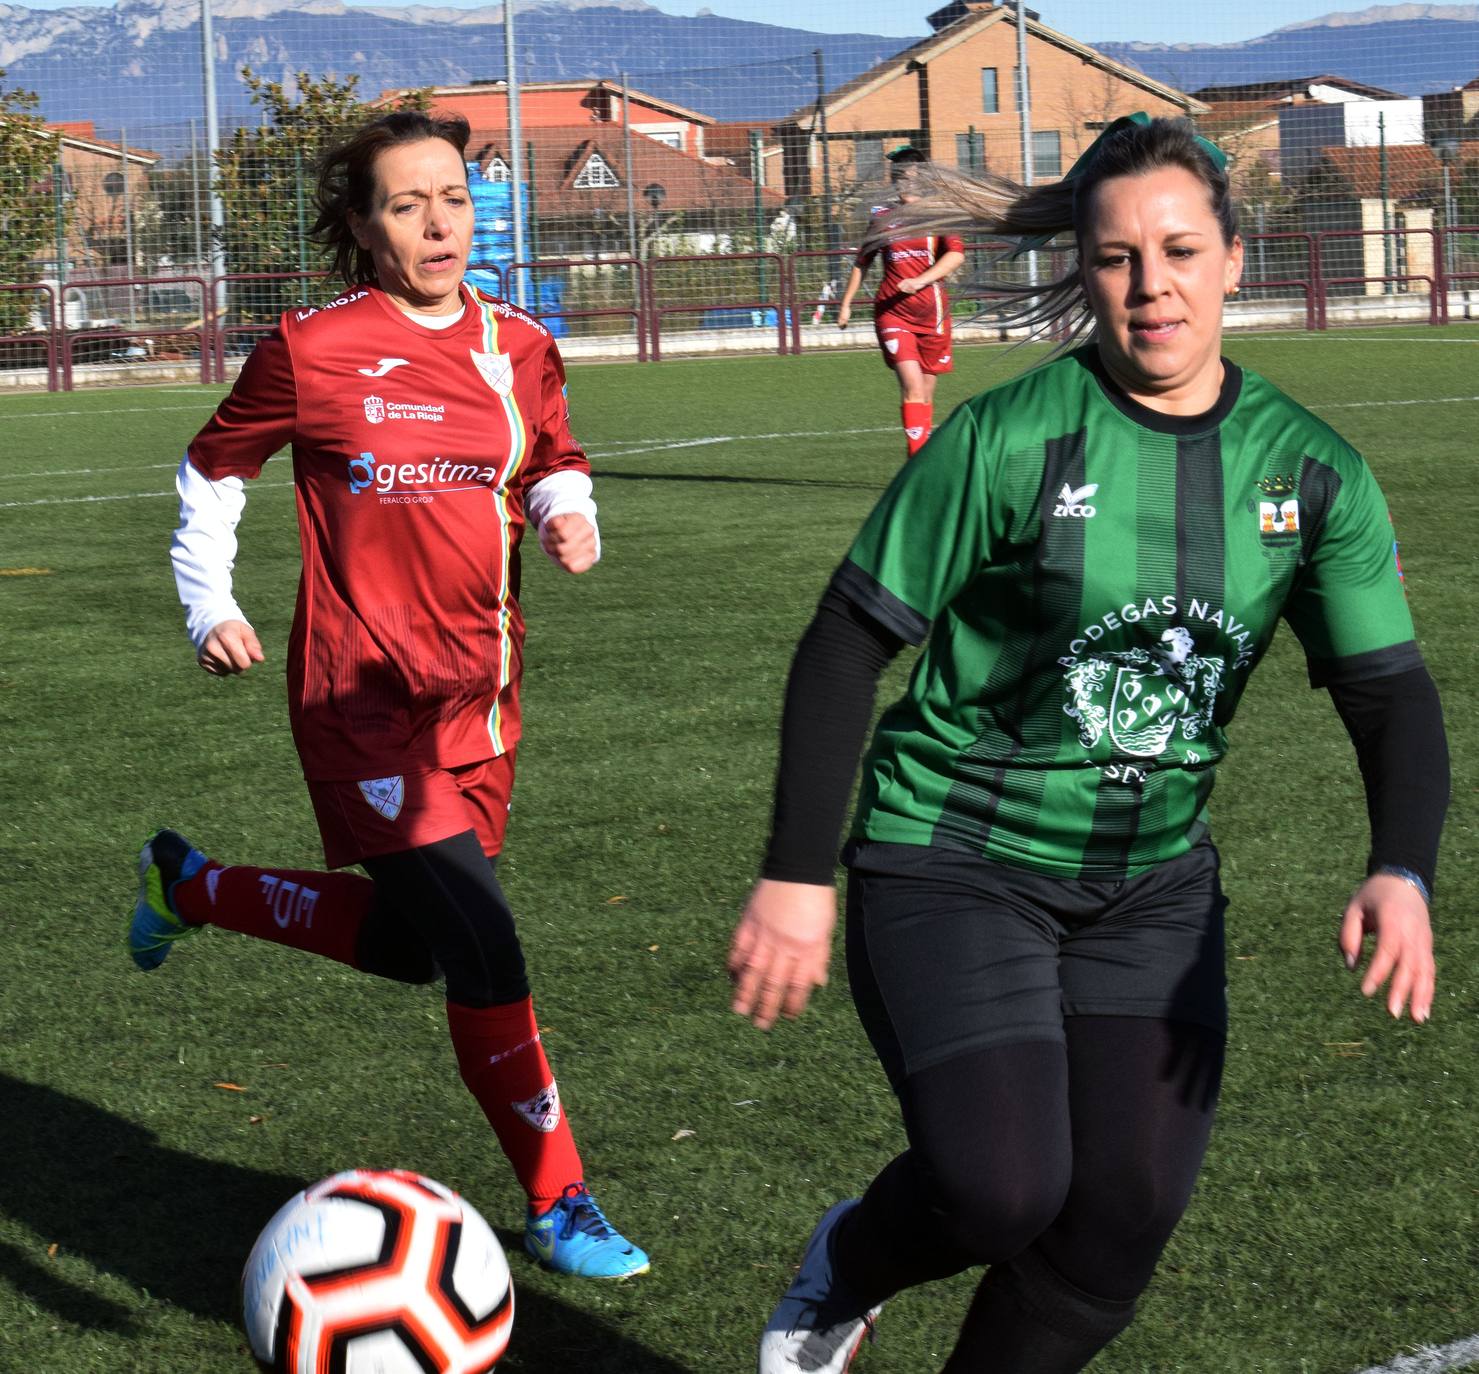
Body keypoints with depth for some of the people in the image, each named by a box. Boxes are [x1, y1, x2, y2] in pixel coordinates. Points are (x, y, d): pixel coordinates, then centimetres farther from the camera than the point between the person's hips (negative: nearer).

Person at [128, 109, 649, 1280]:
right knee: (484, 948, -13)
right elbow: (213, 470, 6)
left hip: (480, 691, 6)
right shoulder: (313, 349, -9)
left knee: (407, 943, 16)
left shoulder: (518, 347, 4)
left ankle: (190, 887, 41)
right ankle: (558, 1204, 1)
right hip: (368, 695, -6)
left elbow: (556, 466, 18)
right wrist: (209, 606, 0)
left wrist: (568, 516, -4)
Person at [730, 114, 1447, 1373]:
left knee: (1126, 1222, -2)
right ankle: (848, 1268, 18)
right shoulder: (1009, 440, -15)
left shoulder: (1309, 469, -3)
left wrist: (1402, 876, -20)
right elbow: (848, 648, -10)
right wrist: (796, 878, -12)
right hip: (954, 865, -4)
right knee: (1006, 1191, -18)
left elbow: (1389, 689, -2)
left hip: (1152, 885, 5)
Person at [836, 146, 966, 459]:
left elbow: (956, 253, -13)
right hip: (892, 312, -1)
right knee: (912, 384, -17)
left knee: (925, 393, 8)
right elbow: (862, 261, 20)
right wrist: (845, 303, 17)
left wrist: (921, 280, -26)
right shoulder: (882, 217, 9)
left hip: (931, 312, 1)